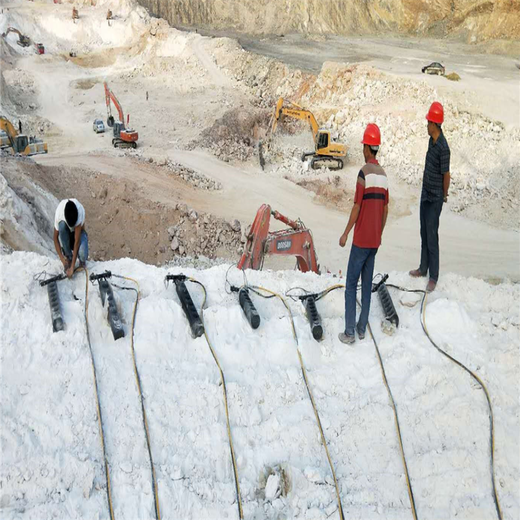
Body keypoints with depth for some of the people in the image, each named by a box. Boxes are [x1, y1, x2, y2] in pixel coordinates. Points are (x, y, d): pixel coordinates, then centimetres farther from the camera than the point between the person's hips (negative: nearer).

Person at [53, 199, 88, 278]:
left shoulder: (80, 211, -36)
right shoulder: (59, 212, -31)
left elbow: (77, 241, -35)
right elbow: (55, 238, -18)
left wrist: (72, 267, -36)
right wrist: (62, 258, -28)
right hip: (66, 234, 3)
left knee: (82, 254, -36)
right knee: (62, 225, -34)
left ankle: (82, 261, 3)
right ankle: (68, 258, -16)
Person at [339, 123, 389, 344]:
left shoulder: (364, 173, -16)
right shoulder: (384, 175, 6)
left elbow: (357, 207, -16)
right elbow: (385, 209, 11)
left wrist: (346, 233, -6)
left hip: (361, 239, -6)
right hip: (375, 240, 6)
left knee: (351, 285, 1)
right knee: (367, 285, 14)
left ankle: (349, 332, 2)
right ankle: (362, 328, 20)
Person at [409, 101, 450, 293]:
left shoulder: (443, 147, -23)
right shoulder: (432, 140, 5)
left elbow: (446, 175, -17)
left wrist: (444, 195, -4)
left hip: (435, 198, -9)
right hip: (425, 193, 9)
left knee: (432, 237, -2)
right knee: (424, 234, 18)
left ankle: (433, 277, 8)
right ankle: (423, 268, 32)